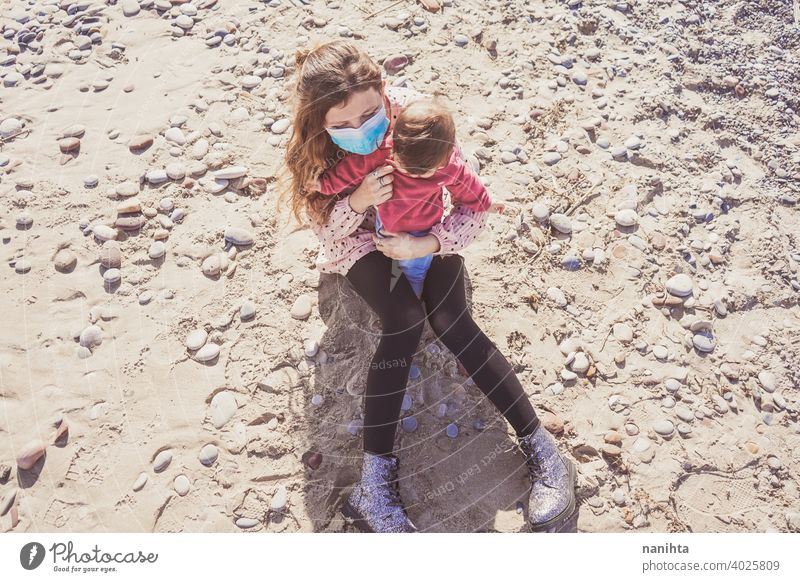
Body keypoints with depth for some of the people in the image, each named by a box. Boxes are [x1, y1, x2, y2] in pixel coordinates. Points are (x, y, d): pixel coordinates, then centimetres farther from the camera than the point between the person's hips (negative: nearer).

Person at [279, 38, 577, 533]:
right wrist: (356, 203, -34)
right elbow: (326, 228, -12)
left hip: (421, 229, 0)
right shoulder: (314, 144, -22)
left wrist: (427, 244, -37)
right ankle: (376, 481, -25)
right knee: (405, 322, -29)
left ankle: (545, 455, -17)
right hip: (360, 238, 0)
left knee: (453, 323, -24)